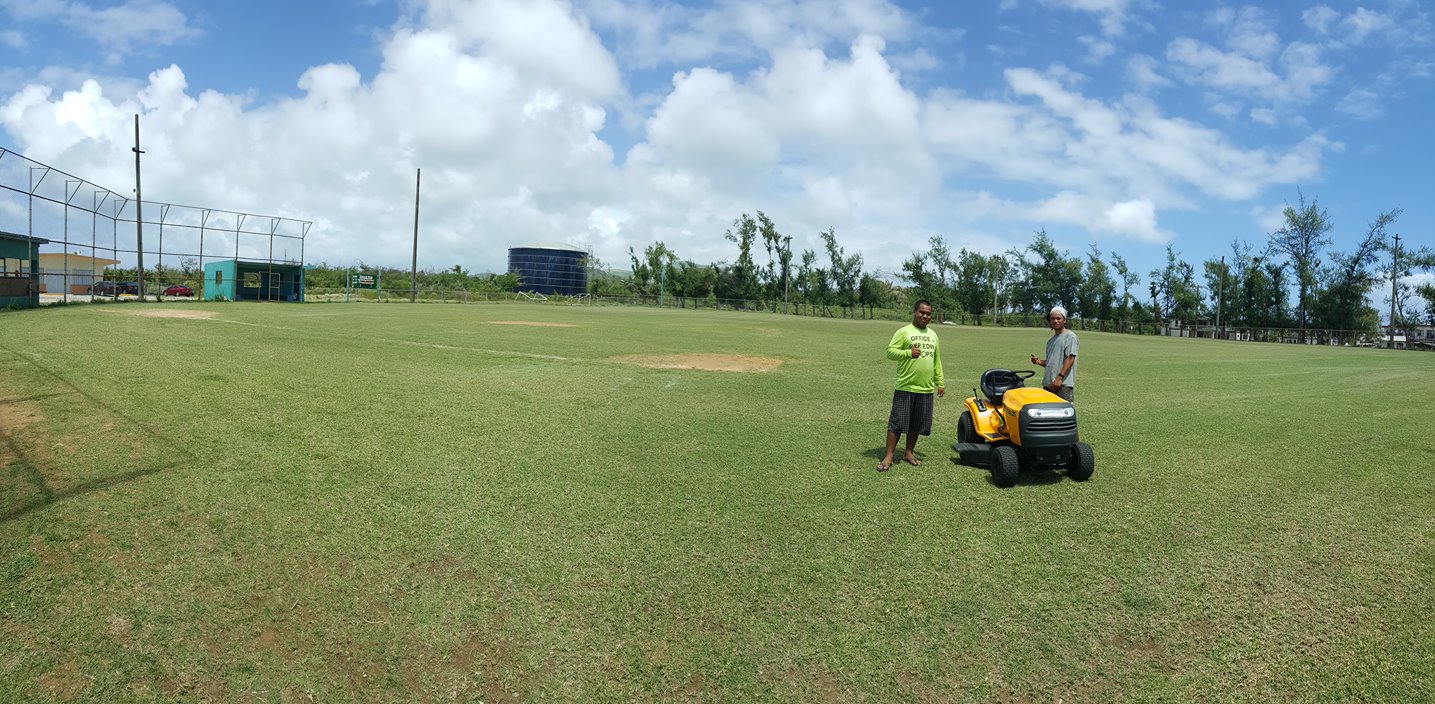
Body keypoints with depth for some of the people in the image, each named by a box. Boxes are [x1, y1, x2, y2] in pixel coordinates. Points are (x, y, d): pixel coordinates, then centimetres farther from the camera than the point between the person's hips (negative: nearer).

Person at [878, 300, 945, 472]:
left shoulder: (933, 334, 14)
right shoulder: (904, 332, -5)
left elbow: (937, 361, 19)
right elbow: (890, 351, -10)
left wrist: (940, 382, 16)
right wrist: (908, 352, -25)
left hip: (926, 389, 5)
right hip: (905, 387, -5)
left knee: (917, 424, 11)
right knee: (897, 422, -3)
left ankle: (909, 453, 25)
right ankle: (888, 456, 2)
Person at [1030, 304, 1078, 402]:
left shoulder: (1070, 336, -3)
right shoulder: (1050, 340, 21)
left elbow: (1070, 359, -12)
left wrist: (1060, 377, -20)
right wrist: (1038, 362, 6)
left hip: (1064, 384, -8)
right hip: (1048, 383, 8)